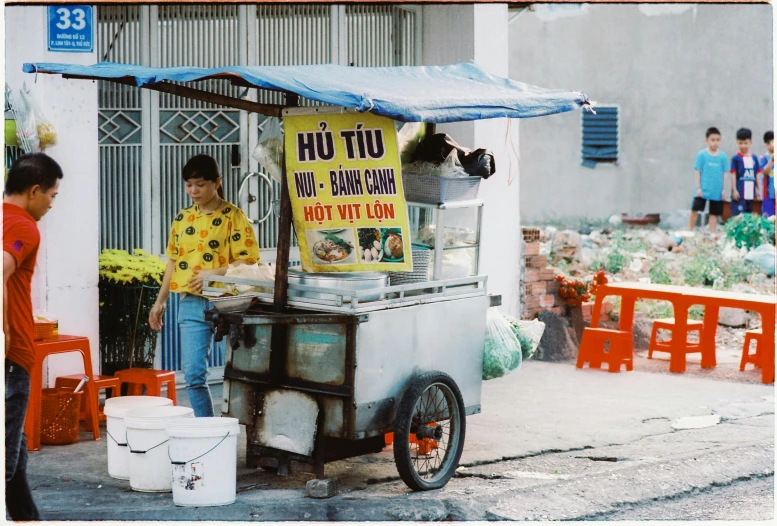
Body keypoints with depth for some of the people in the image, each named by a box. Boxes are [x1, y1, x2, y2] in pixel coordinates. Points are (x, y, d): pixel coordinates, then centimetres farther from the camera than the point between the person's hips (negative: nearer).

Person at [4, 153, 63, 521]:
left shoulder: (8, 221, 13)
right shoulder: (23, 228, -13)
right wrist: (5, 334, -21)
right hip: (10, 357, -9)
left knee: (14, 451, 20)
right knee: (6, 455, -5)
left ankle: (27, 519, 31)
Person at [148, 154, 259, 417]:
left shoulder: (233, 216, -3)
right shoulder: (182, 218, 13)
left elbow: (248, 260, -10)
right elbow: (173, 261, 20)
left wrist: (213, 274, -20)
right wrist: (160, 301, 18)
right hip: (190, 304, 5)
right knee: (193, 375, 2)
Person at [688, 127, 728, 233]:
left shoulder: (723, 156, 2)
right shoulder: (701, 155, -3)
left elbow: (724, 174, 6)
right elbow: (698, 172, -2)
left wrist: (723, 189, 4)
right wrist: (698, 188, -5)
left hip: (717, 191, 2)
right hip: (703, 190, -2)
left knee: (714, 213, 8)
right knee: (694, 210, -3)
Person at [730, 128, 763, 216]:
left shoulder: (754, 158, 9)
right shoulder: (736, 158, -4)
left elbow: (757, 175, 14)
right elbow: (733, 175, -5)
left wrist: (758, 190, 13)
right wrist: (734, 190, -8)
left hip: (750, 193, 5)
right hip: (740, 193, -5)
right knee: (738, 216, -9)